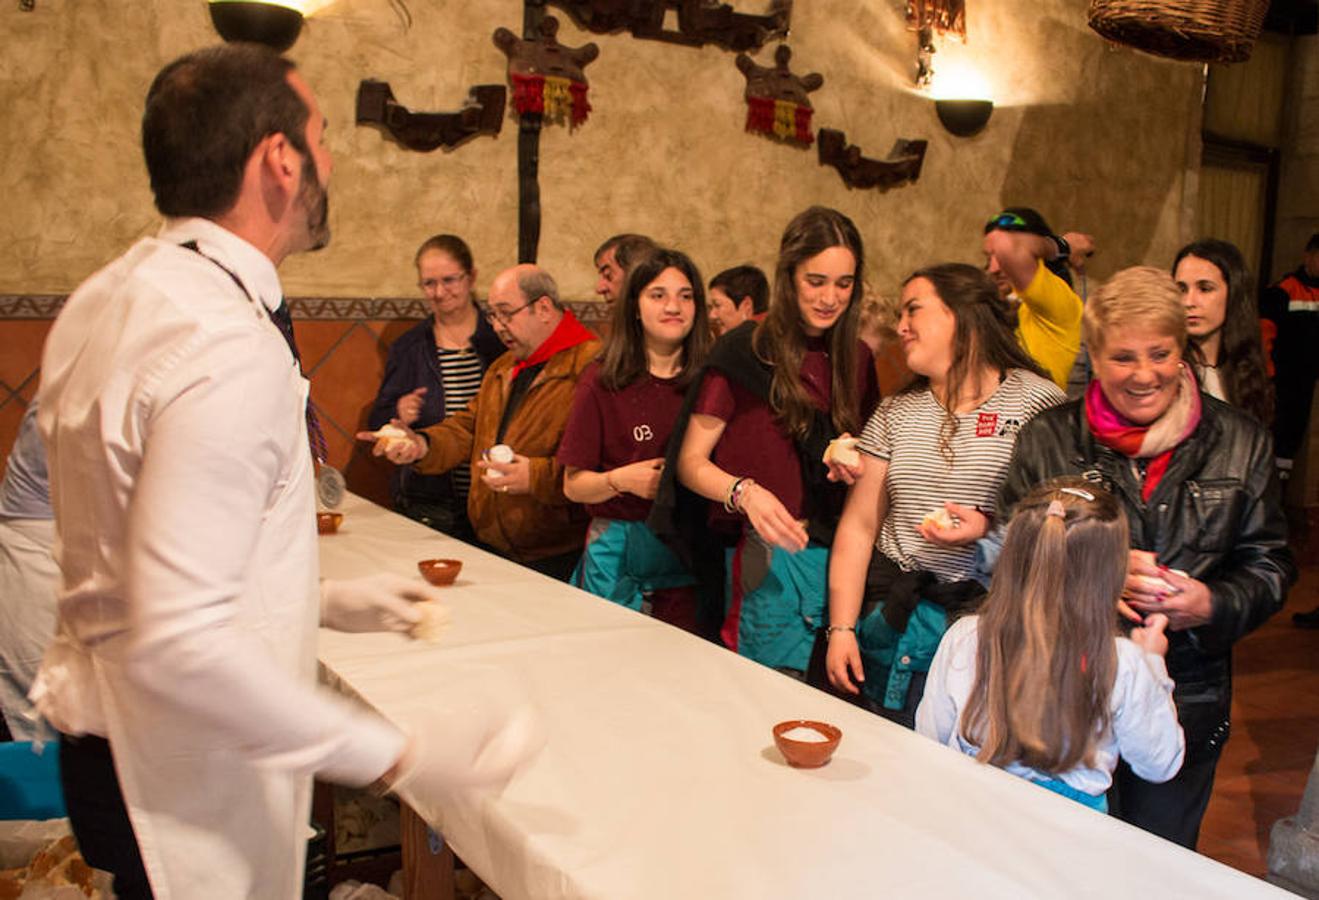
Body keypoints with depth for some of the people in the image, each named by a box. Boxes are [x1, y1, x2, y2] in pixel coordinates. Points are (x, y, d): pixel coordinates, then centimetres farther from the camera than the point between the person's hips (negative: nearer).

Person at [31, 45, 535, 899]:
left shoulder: (113, 296, 4)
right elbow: (180, 643, -30)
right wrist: (397, 756, -25)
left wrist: (317, 599, 13)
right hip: (190, 770, -9)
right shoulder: (230, 352, -27)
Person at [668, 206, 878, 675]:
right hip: (767, 553, -4)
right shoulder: (745, 352, -6)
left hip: (838, 552, 5)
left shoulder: (856, 359, 9)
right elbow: (690, 463, -6)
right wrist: (745, 493, -24)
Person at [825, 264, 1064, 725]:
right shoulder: (896, 412, 10)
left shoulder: (1037, 401, -3)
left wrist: (991, 530, -19)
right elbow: (858, 527, 7)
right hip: (894, 615, 4)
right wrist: (841, 628, 1)